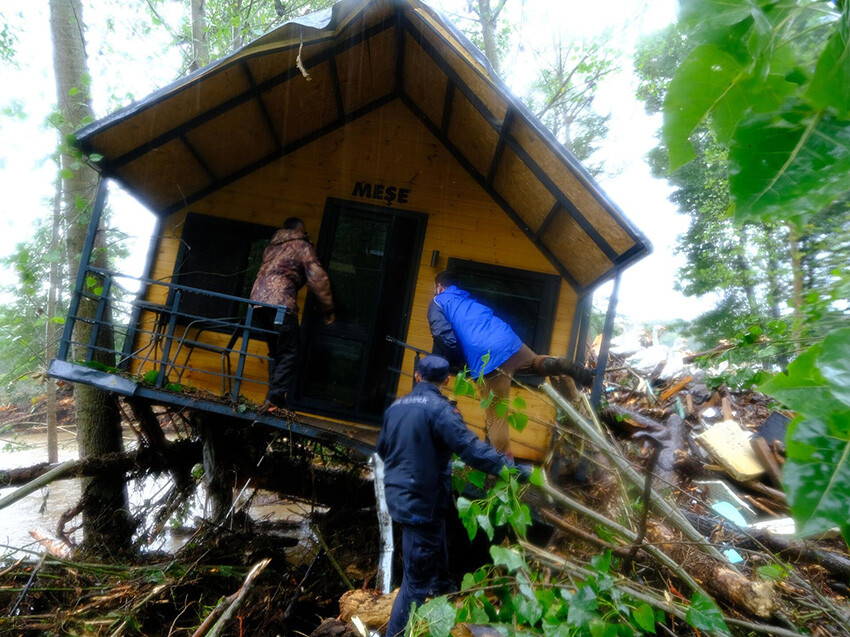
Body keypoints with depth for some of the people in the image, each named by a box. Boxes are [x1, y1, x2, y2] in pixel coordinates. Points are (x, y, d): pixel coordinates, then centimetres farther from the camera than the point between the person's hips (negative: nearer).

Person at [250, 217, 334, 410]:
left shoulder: (272, 246, 27)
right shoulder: (303, 247, 6)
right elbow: (318, 278, -2)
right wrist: (328, 309, 1)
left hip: (257, 300, 7)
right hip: (281, 303, -7)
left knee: (275, 352, 15)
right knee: (289, 354, -3)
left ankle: (274, 397, 12)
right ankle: (275, 398, -11)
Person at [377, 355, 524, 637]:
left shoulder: (396, 406, 7)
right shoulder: (439, 408, -18)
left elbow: (383, 449, 20)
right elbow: (471, 448, -25)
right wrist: (510, 466, -18)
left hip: (399, 497, 9)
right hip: (423, 504, -8)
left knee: (436, 568, 26)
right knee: (417, 581, 5)